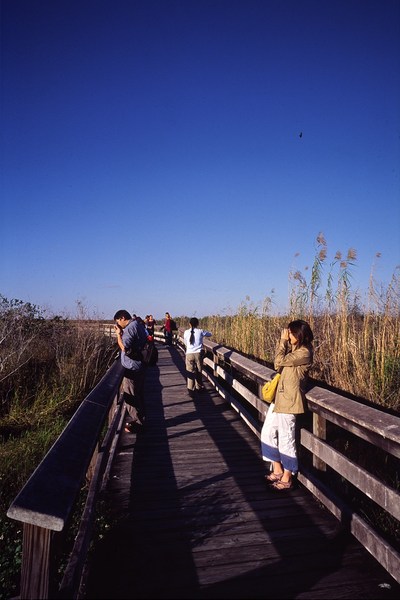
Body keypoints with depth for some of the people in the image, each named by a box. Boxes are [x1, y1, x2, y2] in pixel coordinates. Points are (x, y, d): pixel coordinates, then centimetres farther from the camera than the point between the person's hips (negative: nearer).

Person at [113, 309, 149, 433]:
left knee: (130, 396, 2)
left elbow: (124, 347, -23)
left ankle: (137, 423, 12)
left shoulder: (130, 328, -19)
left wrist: (118, 334, -13)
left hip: (132, 368, -10)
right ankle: (140, 418, 33)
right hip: (140, 366, 10)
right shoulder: (138, 325, 12)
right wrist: (121, 333, 7)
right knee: (138, 394, 20)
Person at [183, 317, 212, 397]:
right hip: (198, 354, 0)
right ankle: (198, 387, 28)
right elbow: (210, 334, 16)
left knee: (190, 372, 4)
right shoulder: (201, 331, -1)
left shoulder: (186, 332, 2)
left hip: (189, 354, 0)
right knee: (198, 372, 14)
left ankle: (190, 390, 2)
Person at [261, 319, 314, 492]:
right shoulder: (294, 349, 12)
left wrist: (283, 341, -11)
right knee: (268, 432, 16)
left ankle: (287, 479, 18)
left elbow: (279, 362, -19)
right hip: (279, 397, 10)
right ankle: (277, 470, 30)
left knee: (286, 438, 2)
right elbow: (278, 365, 9)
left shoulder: (304, 352, -18)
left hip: (288, 400, -10)